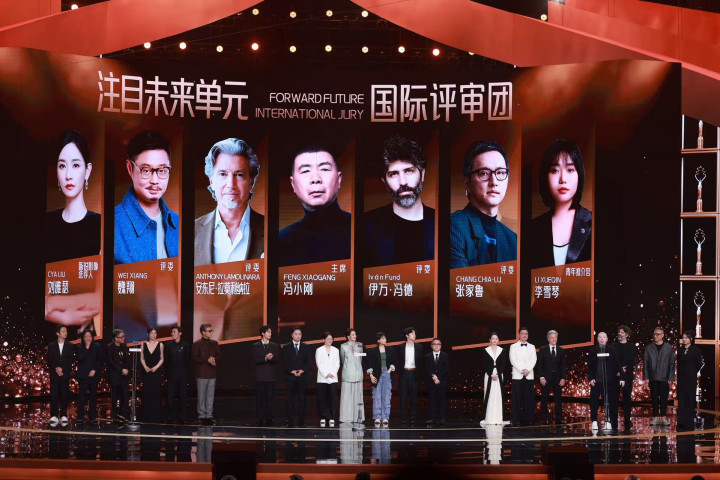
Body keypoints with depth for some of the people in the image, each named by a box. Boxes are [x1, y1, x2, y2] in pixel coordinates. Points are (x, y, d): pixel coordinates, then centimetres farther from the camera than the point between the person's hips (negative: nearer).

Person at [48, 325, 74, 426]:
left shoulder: (69, 346, 8)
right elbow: (49, 361, 5)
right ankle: (54, 416, -5)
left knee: (64, 395, -1)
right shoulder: (51, 346, 8)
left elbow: (70, 360, 3)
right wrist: (56, 369, -10)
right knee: (54, 395, -5)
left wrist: (62, 369, -9)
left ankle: (63, 416, 2)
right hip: (54, 374, 0)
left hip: (65, 374, 0)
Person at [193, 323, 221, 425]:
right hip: (201, 373, -4)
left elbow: (218, 356, 13)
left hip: (212, 372, 4)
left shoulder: (214, 343, 13)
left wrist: (214, 359, -9)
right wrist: (207, 360, -16)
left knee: (210, 395, 4)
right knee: (201, 395, -1)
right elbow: (195, 358, -9)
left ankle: (209, 415, 9)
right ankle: (201, 416, 4)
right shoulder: (197, 344, -2)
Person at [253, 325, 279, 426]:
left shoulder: (274, 346, 11)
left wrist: (272, 358, -18)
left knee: (270, 397, -3)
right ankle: (261, 419, 3)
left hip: (271, 376, 1)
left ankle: (269, 418, 1)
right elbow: (255, 360, -3)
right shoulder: (256, 346, 7)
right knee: (261, 398, 0)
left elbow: (276, 360, 4)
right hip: (260, 376, -1)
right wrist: (265, 358, -17)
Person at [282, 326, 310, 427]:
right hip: (290, 377, -1)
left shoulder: (306, 347, 11)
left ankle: (301, 421, 0)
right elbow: (284, 363, 3)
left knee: (302, 400, -2)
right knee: (290, 401, -3)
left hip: (302, 377, 1)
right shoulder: (286, 347, 8)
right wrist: (292, 371, -11)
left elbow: (308, 363, 7)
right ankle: (290, 421, -1)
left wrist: (302, 371, -10)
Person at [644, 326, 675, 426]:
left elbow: (672, 363, 2)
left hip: (664, 378, -1)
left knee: (664, 398, 2)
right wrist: (646, 377, -1)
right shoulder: (649, 347, 4)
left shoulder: (668, 348, 1)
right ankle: (655, 417, 10)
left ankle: (663, 417, 9)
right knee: (654, 398, 5)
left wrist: (670, 377, -3)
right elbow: (645, 362, 5)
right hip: (653, 378, 1)